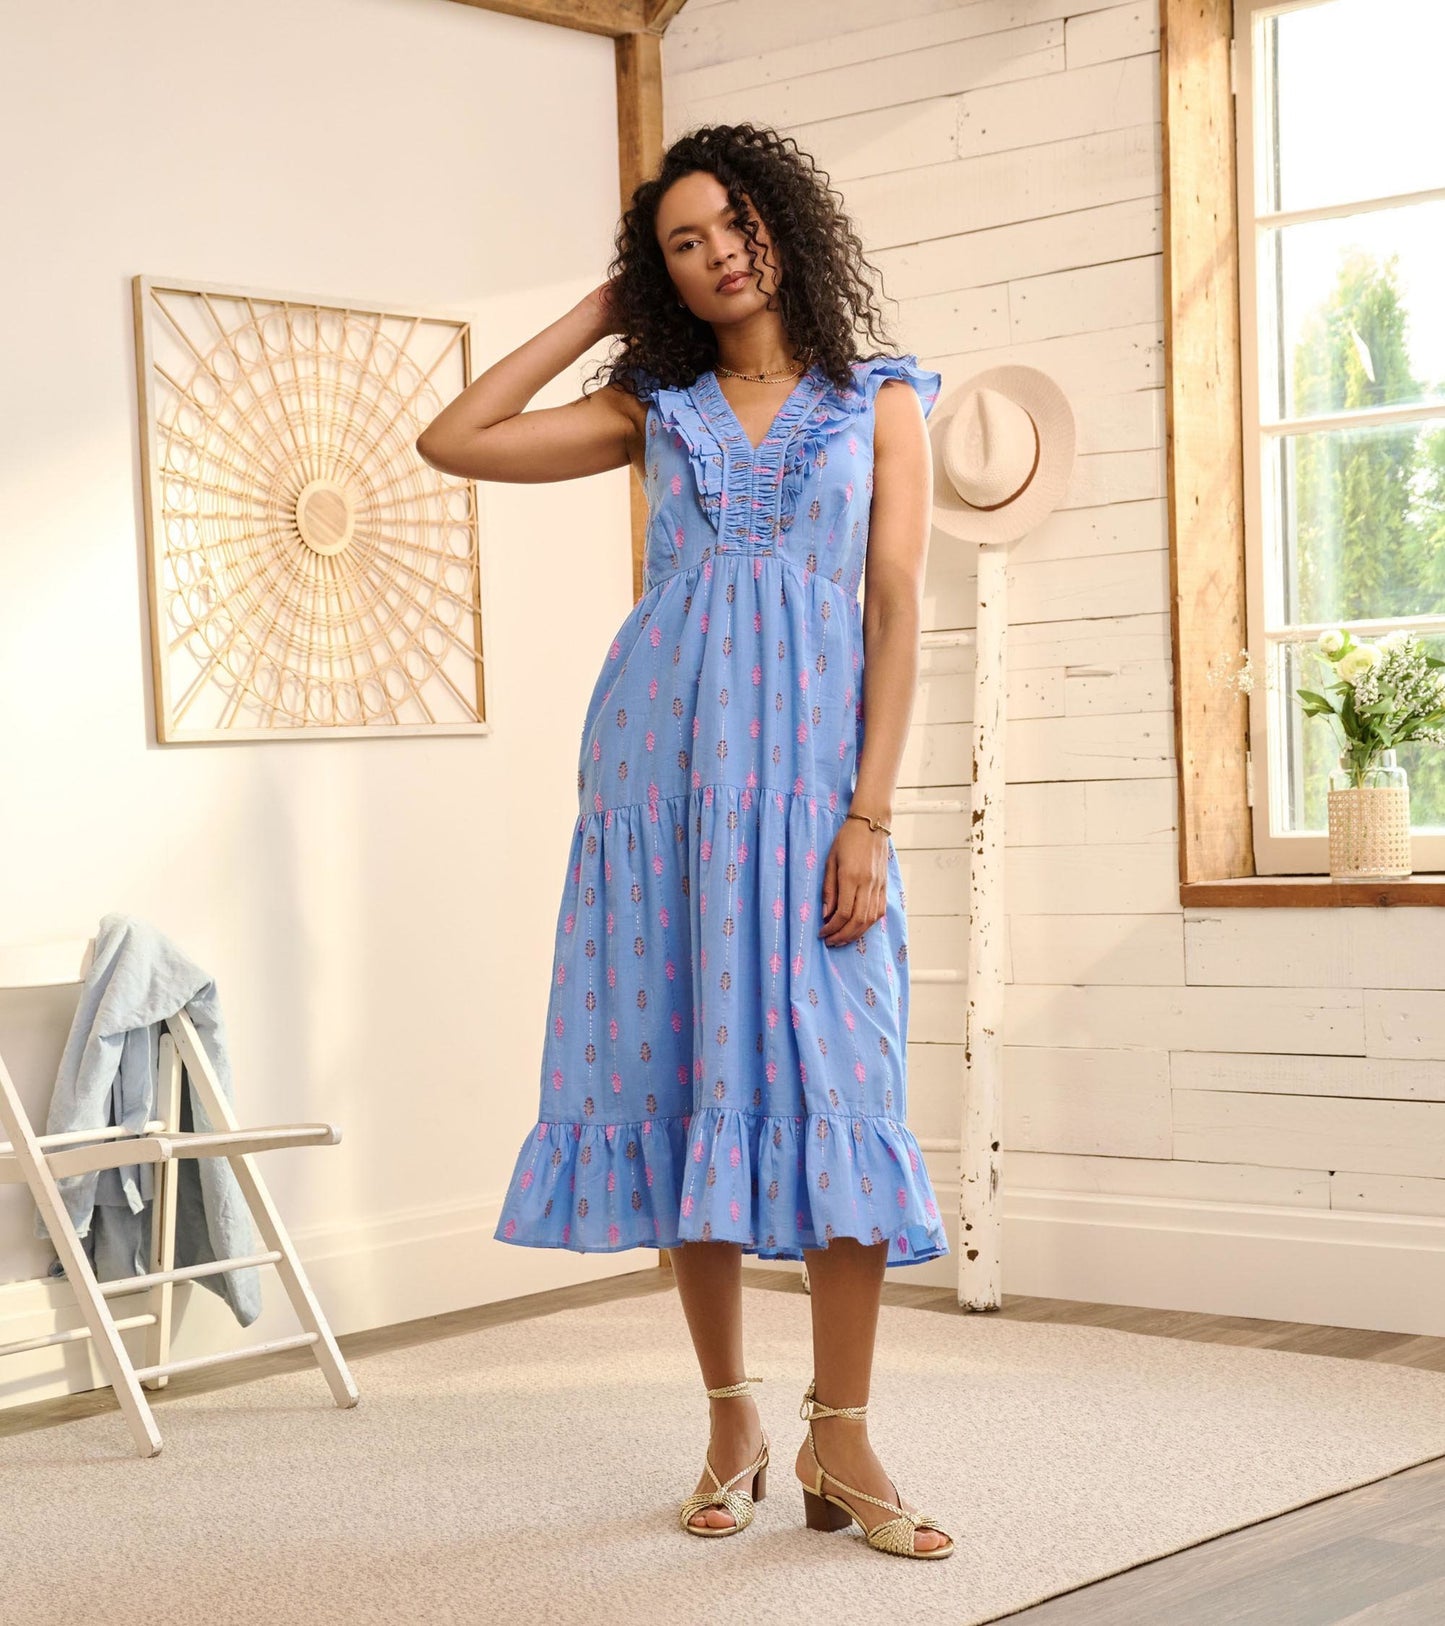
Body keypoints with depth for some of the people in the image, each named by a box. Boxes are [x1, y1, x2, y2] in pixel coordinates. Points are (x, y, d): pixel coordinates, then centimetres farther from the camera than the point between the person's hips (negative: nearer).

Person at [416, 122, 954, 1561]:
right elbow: (453, 441, 8)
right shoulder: (654, 408, 14)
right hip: (660, 763, 2)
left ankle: (839, 1440, -3)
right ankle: (731, 1421, 11)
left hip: (809, 767, -2)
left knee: (834, 1079, -8)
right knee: (682, 1075, 1)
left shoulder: (879, 402, 9)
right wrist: (594, 316, 13)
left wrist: (869, 816, -8)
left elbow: (896, 611, 1)